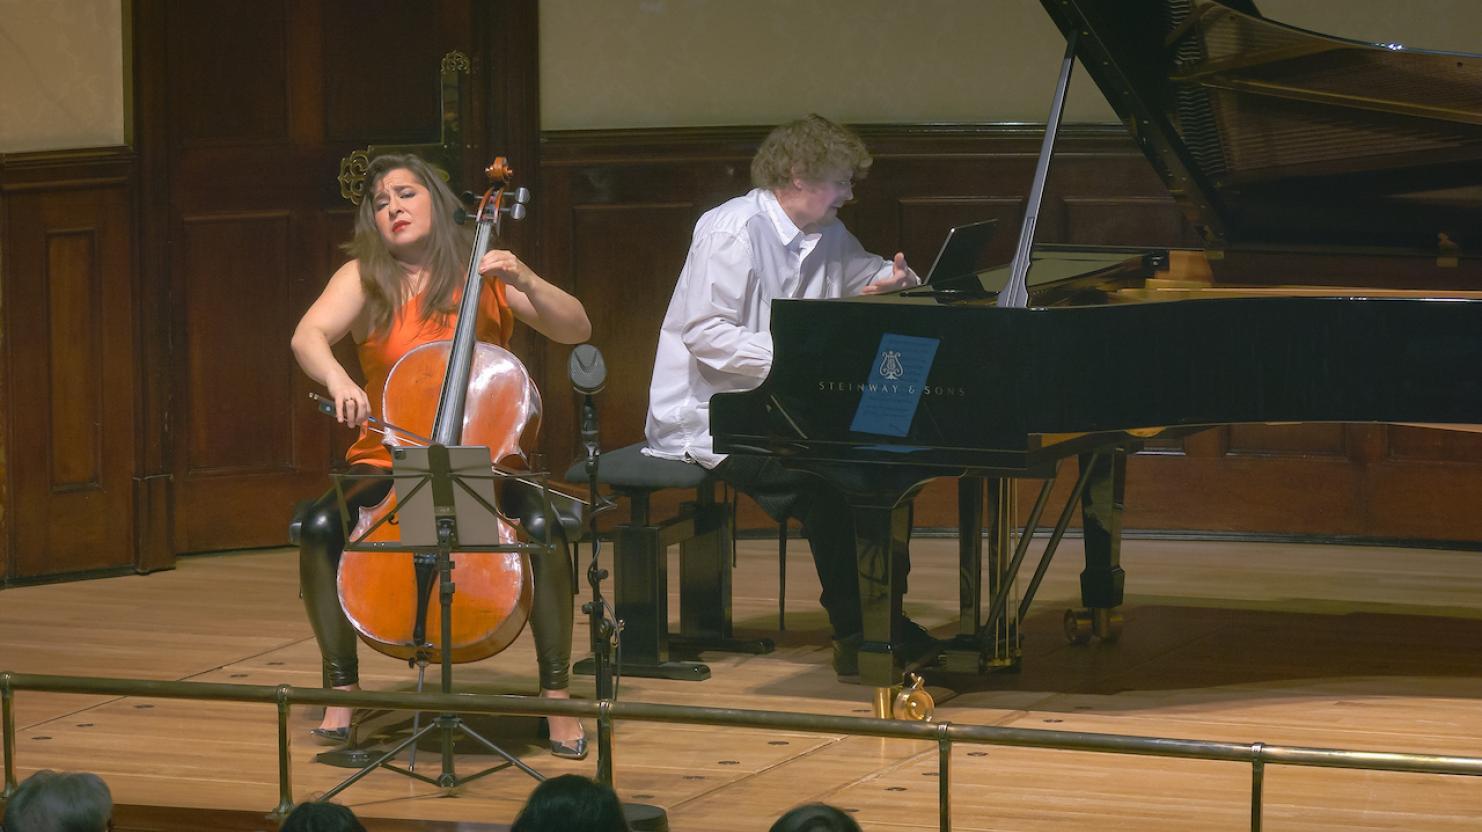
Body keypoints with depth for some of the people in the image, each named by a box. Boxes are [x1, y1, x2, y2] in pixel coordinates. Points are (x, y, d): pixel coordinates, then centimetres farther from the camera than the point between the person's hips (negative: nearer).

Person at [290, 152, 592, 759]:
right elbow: (309, 335, -15)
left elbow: (577, 329, -2)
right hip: (389, 465, 1)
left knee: (541, 526, -31)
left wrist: (526, 282, -19)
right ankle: (341, 687, -13)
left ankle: (556, 694, -18)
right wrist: (336, 378, -36)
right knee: (320, 527, -28)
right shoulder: (364, 278, 3)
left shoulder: (483, 275, 3)